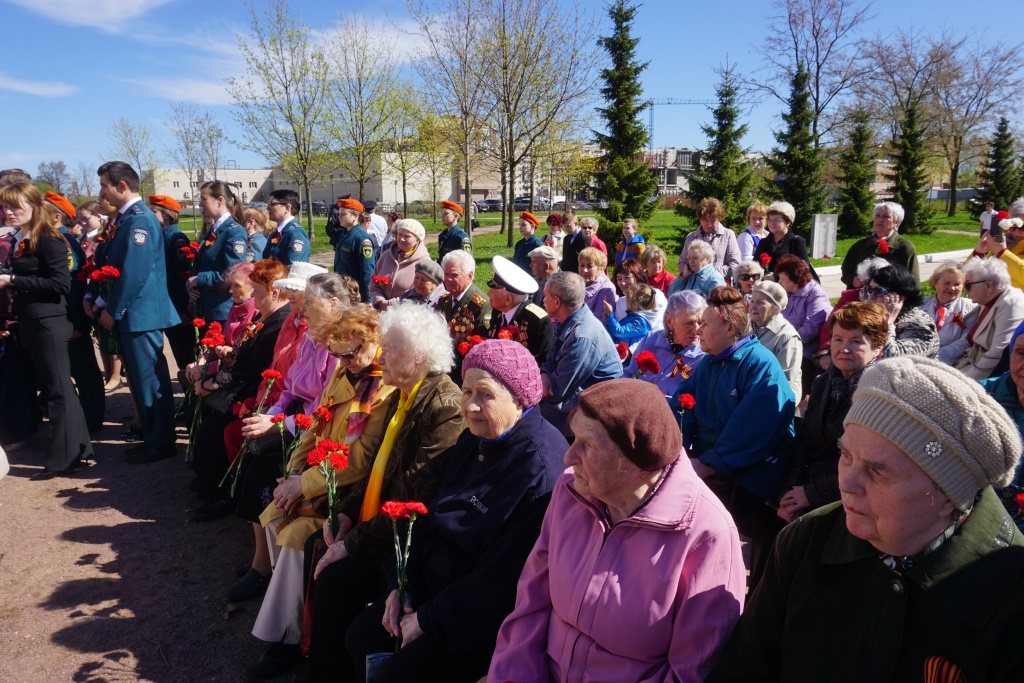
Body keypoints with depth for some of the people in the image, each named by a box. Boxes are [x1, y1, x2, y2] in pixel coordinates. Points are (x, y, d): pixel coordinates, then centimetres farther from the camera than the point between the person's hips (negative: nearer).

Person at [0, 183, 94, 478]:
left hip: (49, 323, -9)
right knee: (52, 386, 14)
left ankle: (63, 459, 5)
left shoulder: (48, 240, -13)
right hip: (29, 323, 9)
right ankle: (78, 448, 24)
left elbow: (61, 284, -21)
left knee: (58, 388, -2)